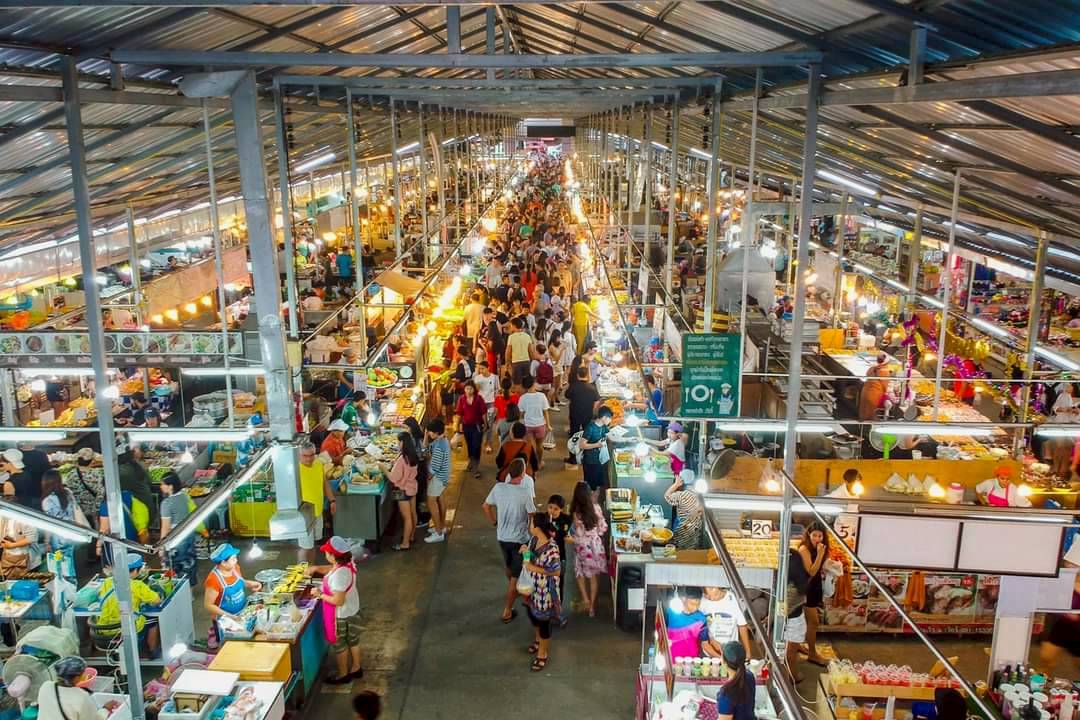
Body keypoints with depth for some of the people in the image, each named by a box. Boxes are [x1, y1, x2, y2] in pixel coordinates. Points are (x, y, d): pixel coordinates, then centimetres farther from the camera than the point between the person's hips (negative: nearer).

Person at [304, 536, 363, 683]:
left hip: (340, 615, -8)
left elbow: (338, 600, -32)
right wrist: (316, 568, 1)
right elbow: (331, 569, 12)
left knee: (339, 645, 16)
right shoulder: (348, 563, -9)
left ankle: (343, 674, 34)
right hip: (353, 610, 8)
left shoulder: (338, 575, -37)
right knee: (353, 640, 25)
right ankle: (356, 668, 43)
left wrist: (321, 594, -20)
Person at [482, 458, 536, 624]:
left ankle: (514, 590, 54)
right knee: (516, 575, 8)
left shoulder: (498, 487, -11)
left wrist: (494, 522, 17)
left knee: (509, 568, 29)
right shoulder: (525, 493, -24)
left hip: (502, 537, 5)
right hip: (519, 539, -5)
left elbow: (486, 506, 3)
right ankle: (507, 611, 13)